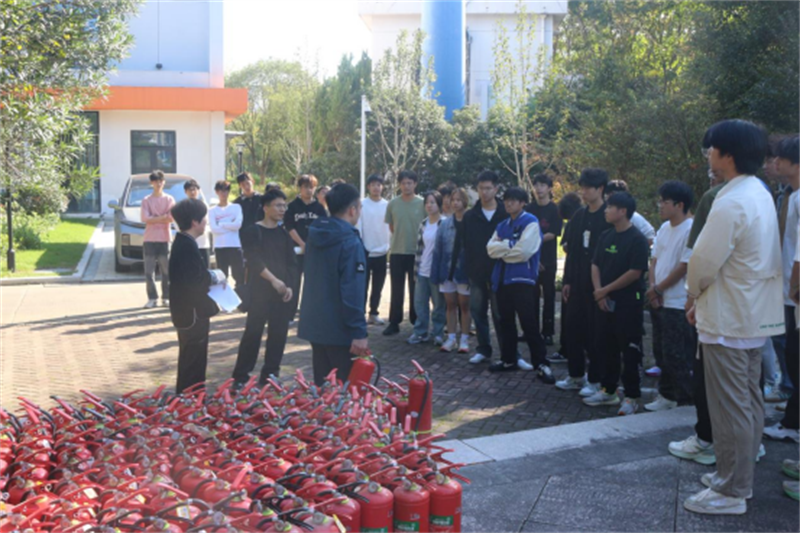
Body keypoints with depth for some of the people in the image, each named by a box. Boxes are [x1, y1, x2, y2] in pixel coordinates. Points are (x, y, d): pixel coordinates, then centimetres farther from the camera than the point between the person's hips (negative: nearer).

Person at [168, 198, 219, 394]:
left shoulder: (182, 242, 10)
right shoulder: (188, 246, -22)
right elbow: (195, 283, -28)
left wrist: (209, 276, 4)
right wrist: (213, 278, -12)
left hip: (187, 311, 11)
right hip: (192, 313, -11)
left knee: (191, 362, 20)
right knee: (193, 362, -2)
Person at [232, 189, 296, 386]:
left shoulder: (284, 234, 13)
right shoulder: (253, 232, -3)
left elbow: (292, 263, 10)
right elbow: (254, 261, -13)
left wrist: (290, 286, -4)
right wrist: (274, 280, -18)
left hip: (283, 291, 5)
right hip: (260, 290, -5)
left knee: (278, 334, 5)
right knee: (253, 333, -5)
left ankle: (269, 377, 16)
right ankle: (240, 377, 4)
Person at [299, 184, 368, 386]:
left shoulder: (315, 236, 9)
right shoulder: (350, 242, -18)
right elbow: (353, 292, -23)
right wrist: (359, 332, -22)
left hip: (314, 324, 8)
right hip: (340, 329, -8)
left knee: (322, 386, 17)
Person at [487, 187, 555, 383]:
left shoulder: (530, 223, -6)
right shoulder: (502, 225, 16)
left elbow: (524, 252, -17)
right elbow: (491, 248, 4)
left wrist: (502, 248, -2)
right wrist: (510, 245, -11)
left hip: (522, 280, -7)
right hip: (502, 279, 7)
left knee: (529, 323, -9)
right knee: (506, 322, 14)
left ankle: (541, 364, -5)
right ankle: (508, 360, 24)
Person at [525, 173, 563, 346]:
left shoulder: (554, 209, -1)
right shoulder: (529, 209, 7)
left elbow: (554, 234, -8)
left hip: (548, 260, -3)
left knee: (548, 295, 1)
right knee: (532, 295, 6)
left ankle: (548, 332, 6)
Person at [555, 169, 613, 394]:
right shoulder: (579, 216, 11)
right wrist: (567, 281, 11)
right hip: (577, 284, 6)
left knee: (595, 333, 0)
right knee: (573, 329, 10)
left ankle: (596, 380, 11)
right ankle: (576, 375, 22)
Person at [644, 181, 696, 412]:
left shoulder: (691, 230, -15)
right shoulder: (664, 228, 11)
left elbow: (684, 268, -17)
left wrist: (658, 289, -8)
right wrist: (652, 287, -2)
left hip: (678, 305, -8)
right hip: (660, 302, 8)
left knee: (677, 357, -3)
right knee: (664, 353, 17)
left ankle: (686, 401, 8)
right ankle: (667, 395, 29)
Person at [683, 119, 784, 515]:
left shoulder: (731, 203, -21)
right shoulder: (759, 194, 11)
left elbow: (704, 262, -20)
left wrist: (694, 295, 1)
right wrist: (704, 299, 14)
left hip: (729, 319, -10)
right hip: (754, 313, 10)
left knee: (729, 406, -1)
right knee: (748, 401, 16)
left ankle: (731, 492, 8)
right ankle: (739, 477, 28)